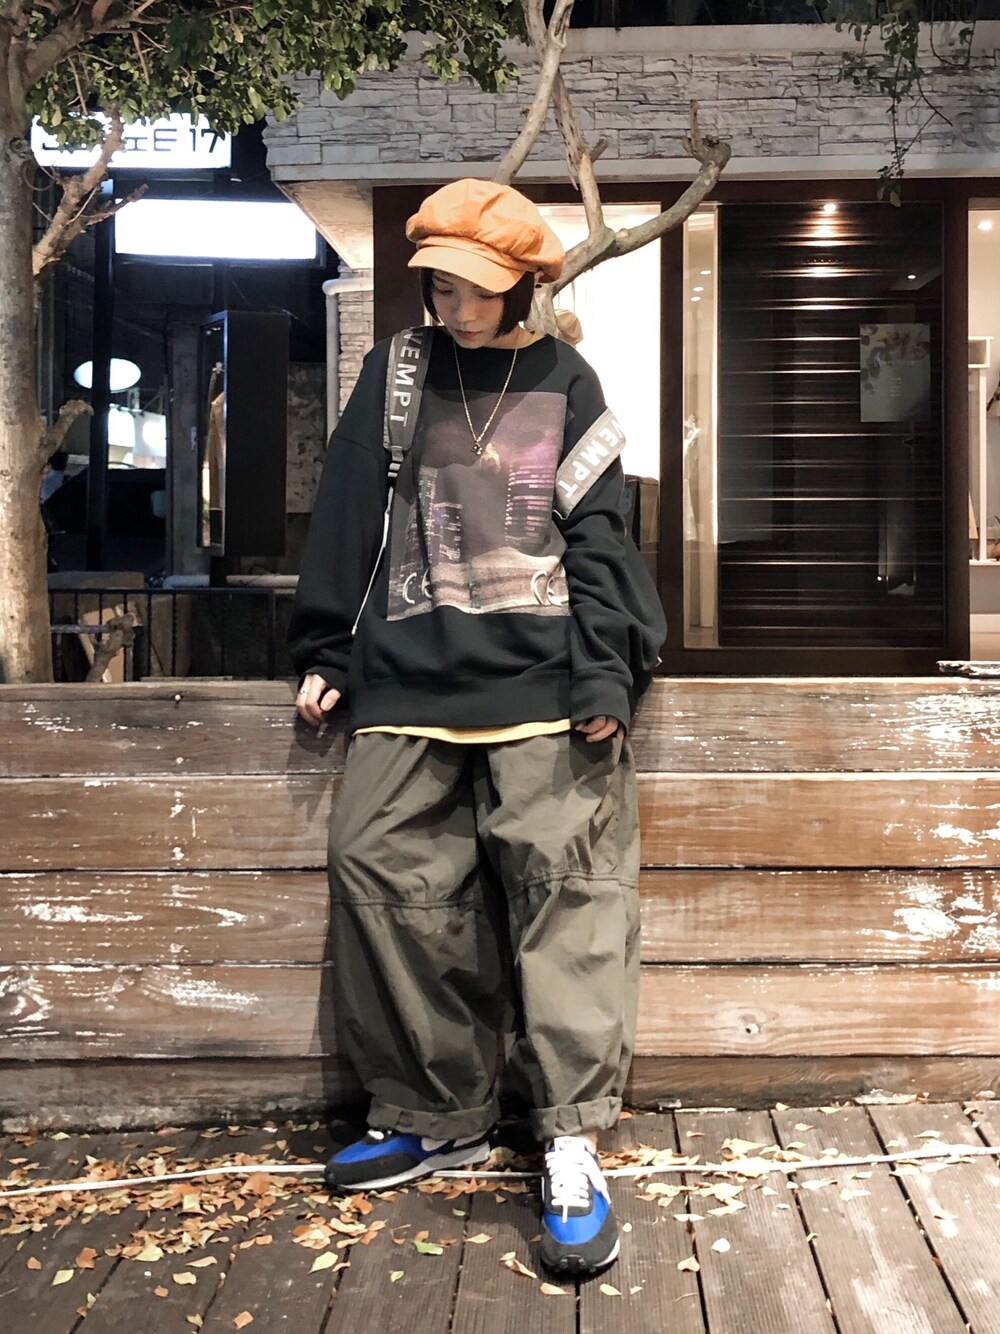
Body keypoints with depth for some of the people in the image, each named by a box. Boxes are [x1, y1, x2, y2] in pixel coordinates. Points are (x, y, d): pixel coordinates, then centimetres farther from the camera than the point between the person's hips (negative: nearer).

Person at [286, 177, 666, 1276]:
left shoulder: (564, 387, 7)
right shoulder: (395, 375, 14)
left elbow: (597, 537, 2)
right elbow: (346, 520, 14)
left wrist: (606, 670, -8)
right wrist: (325, 652, 10)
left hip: (541, 690, -3)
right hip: (408, 686, 3)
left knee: (562, 888, -9)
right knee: (381, 870, -1)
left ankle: (572, 1144, -3)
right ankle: (434, 1119, 14)